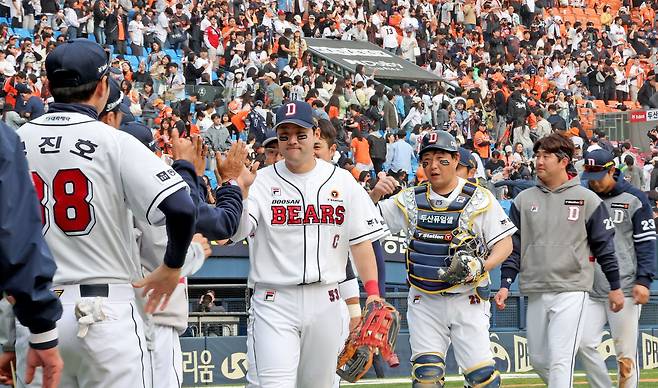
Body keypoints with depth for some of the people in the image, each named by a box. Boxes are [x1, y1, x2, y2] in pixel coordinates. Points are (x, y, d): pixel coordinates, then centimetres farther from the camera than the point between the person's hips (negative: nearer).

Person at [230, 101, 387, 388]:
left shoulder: (341, 181, 6)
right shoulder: (261, 182, 0)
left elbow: (361, 240, 6)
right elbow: (235, 231, -14)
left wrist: (373, 293, -4)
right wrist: (238, 188, -29)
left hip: (325, 301, 3)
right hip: (274, 301, -3)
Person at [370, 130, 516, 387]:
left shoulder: (480, 199, -2)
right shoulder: (410, 200, 6)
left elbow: (504, 242, -2)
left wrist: (483, 266, -21)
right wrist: (375, 193, -12)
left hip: (468, 301, -3)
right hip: (424, 302, 3)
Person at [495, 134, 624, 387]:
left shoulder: (587, 200, 1)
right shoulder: (523, 200, 9)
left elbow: (604, 245, 5)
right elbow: (513, 246, 10)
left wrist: (615, 287, 5)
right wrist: (505, 285, 0)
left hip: (571, 292, -4)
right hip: (535, 293, 4)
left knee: (560, 360, -12)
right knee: (538, 361, 10)